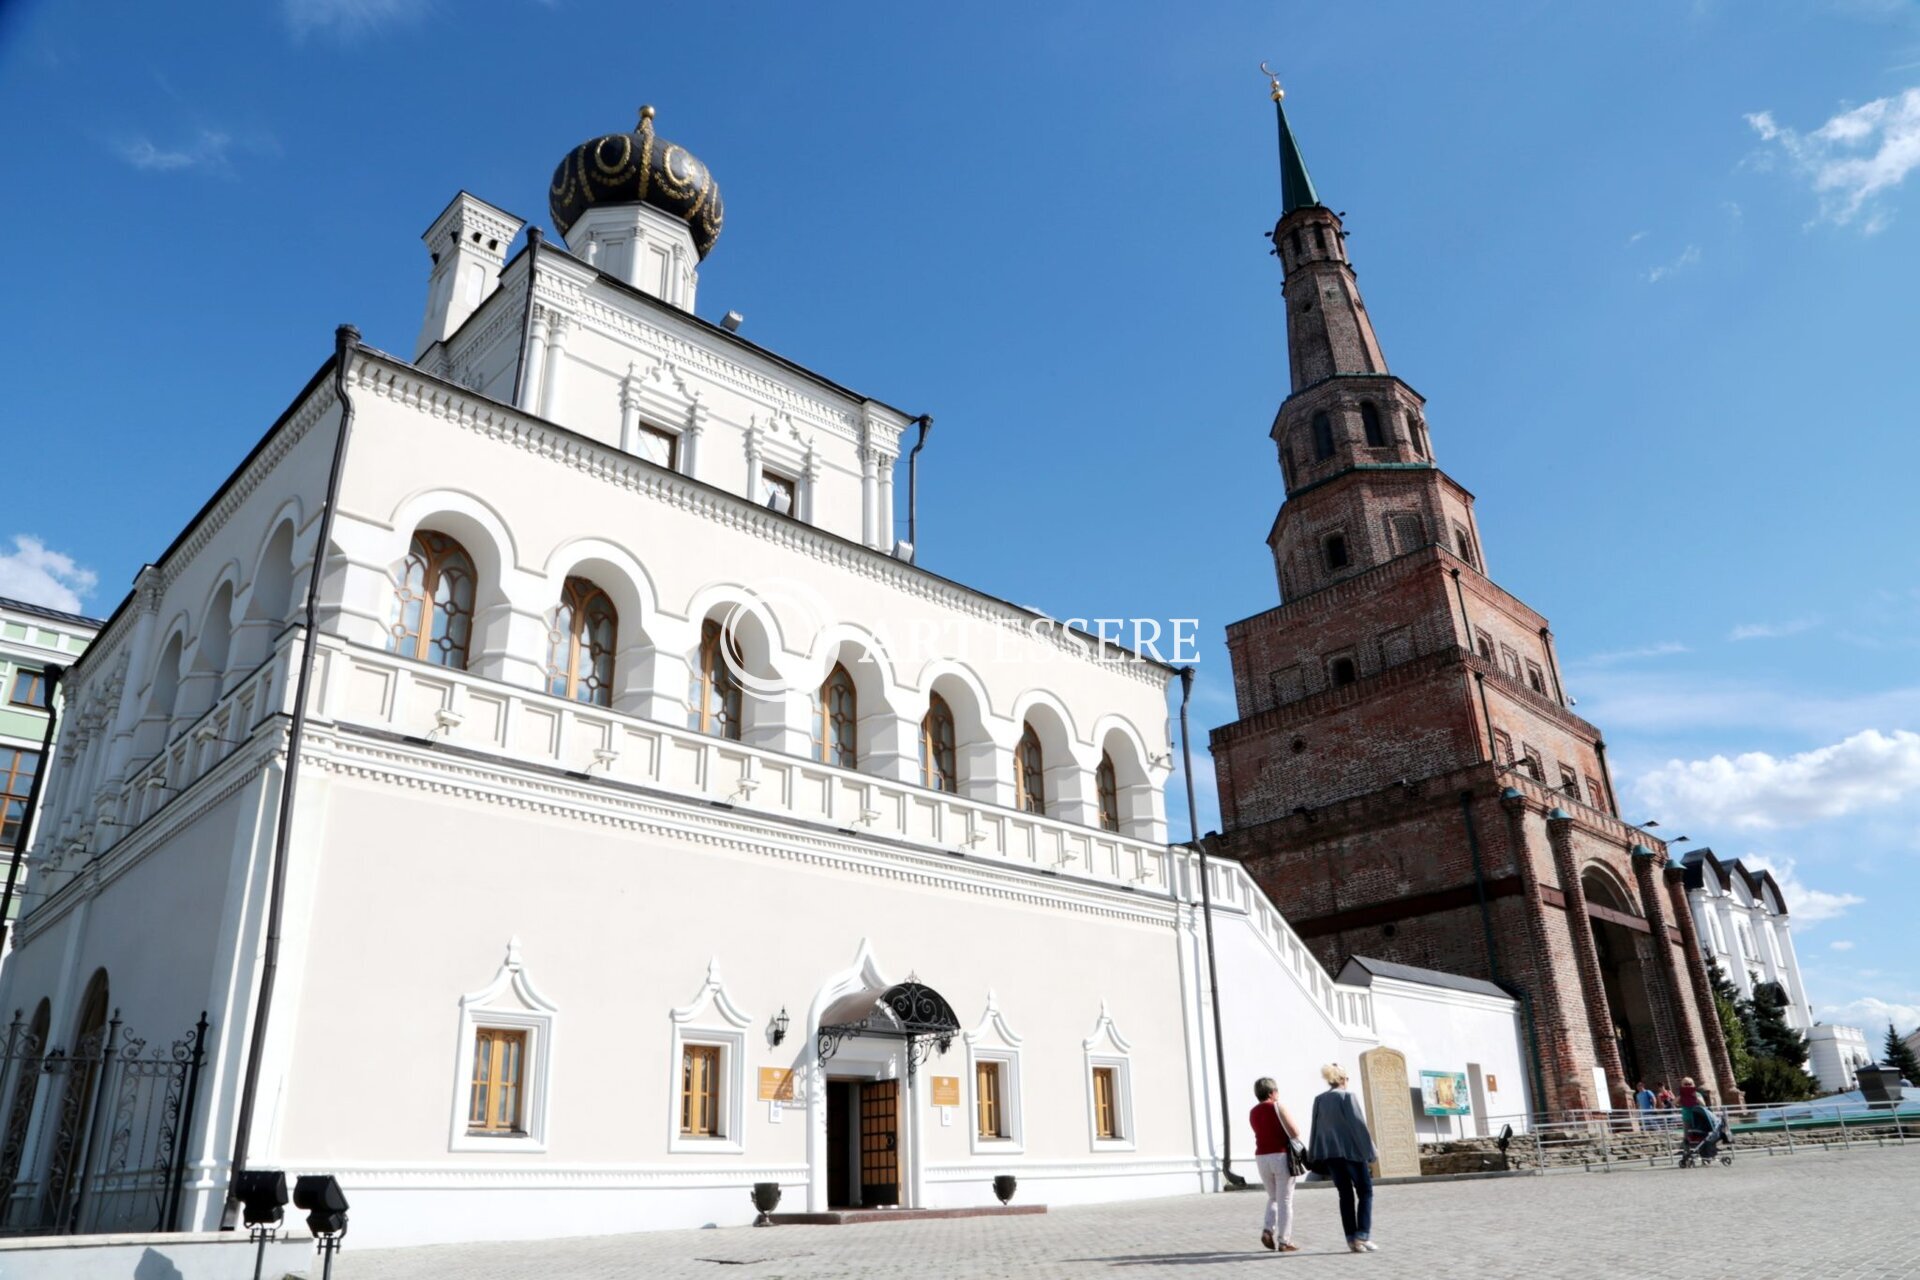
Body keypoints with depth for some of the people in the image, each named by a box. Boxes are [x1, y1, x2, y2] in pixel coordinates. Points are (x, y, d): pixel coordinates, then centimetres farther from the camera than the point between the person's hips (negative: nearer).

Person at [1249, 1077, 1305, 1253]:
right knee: (1285, 1200, 1)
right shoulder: (1278, 1108, -7)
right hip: (1282, 1156, -5)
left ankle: (1268, 1230, -2)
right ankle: (1284, 1241, 0)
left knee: (1273, 1198, 18)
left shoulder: (1253, 1112, 12)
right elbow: (1295, 1132, -10)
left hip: (1261, 1157, 5)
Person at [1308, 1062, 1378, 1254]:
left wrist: (1315, 1157, 13)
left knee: (1346, 1195, 10)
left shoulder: (1319, 1100, 7)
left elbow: (1316, 1129, 9)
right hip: (1351, 1150, -5)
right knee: (1365, 1192, 5)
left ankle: (1352, 1239, 7)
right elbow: (1359, 1125, -11)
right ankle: (1362, 1236, -4)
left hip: (1330, 1153, 5)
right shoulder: (1347, 1096, -9)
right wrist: (1369, 1152, -6)